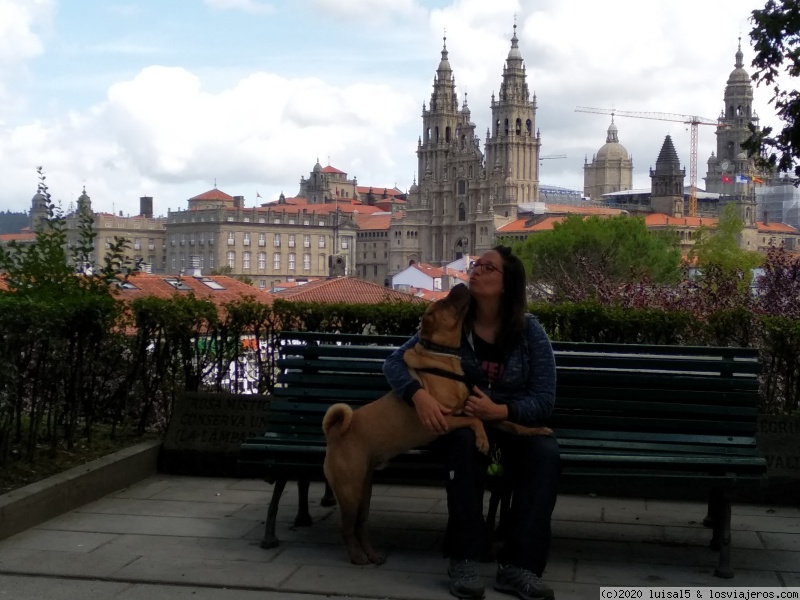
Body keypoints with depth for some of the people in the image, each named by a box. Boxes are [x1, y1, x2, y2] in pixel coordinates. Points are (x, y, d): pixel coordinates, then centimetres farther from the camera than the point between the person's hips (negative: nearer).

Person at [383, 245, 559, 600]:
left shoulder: (530, 332, -7)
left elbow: (544, 399, -10)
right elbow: (395, 362, -10)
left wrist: (500, 411, -29)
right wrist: (419, 395, -32)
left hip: (515, 421, 1)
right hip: (461, 421, -1)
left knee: (545, 452, -32)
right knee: (466, 442, -37)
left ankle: (518, 565, -32)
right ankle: (463, 560, -34)